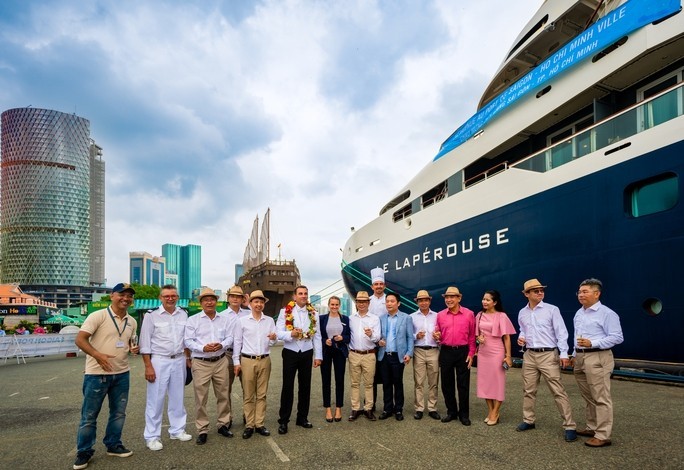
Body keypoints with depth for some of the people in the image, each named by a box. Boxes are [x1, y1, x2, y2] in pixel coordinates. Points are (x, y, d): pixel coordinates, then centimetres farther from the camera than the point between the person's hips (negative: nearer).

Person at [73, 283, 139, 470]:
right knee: (89, 415, 5)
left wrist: (133, 348, -3)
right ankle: (83, 452, 21)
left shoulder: (132, 322, 8)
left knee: (118, 413, 15)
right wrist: (97, 354, -28)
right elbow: (80, 339, -14)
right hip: (97, 374, -6)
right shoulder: (98, 316, -11)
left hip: (122, 374, 6)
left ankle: (113, 445, 31)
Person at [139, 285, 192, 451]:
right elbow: (145, 343, -7)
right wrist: (148, 366, -11)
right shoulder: (151, 315, -7)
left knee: (177, 398, 13)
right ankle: (152, 436, 13)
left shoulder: (183, 314, 5)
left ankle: (177, 430, 27)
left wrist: (188, 359, 12)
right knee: (155, 400, 1)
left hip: (179, 361, 4)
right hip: (159, 361, -4)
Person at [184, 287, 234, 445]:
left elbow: (230, 338, 3)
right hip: (201, 363, -3)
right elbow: (188, 341, -7)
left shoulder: (225, 319, 8)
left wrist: (221, 345, -18)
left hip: (221, 362, 3)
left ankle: (223, 424, 25)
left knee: (223, 395, 10)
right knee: (201, 398, 1)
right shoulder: (193, 320, 0)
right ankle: (202, 430, 12)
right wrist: (203, 348, -22)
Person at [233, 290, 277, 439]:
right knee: (248, 395, 4)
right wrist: (236, 362, -1)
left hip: (265, 361, 2)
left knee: (262, 394, 7)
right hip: (247, 361, -2)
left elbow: (273, 342, 6)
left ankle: (259, 424, 16)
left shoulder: (270, 320, 6)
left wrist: (273, 338, -18)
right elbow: (237, 342, 2)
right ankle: (249, 425, 12)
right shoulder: (242, 321, 0)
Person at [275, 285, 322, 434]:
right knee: (287, 387, 2)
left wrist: (318, 356, 1)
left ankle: (302, 418, 25)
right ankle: (283, 421, 13)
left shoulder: (313, 313, 3)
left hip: (307, 353, 3)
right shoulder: (285, 311, -5)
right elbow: (278, 333, -10)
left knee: (305, 386, 11)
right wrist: (291, 334, -30)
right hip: (290, 353, -3)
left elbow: (317, 336, 4)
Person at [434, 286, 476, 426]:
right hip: (446, 352, 3)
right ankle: (451, 412, 25)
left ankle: (464, 414, 19)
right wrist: (437, 336, -8)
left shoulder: (469, 314, -2)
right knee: (447, 383, 9)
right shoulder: (440, 315, 4)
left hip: (463, 351, -2)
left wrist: (471, 354, -3)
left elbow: (472, 336, 1)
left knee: (463, 384, 5)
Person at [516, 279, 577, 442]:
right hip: (529, 355, 5)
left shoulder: (552, 310, -6)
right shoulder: (522, 313, 7)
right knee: (528, 390, 12)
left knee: (558, 391, -5)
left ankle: (569, 426, 4)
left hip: (548, 355, -5)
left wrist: (564, 353, -14)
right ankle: (529, 420, 26)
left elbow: (561, 333, -8)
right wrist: (521, 338, 0)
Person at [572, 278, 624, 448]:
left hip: (597, 358, -8)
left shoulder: (607, 313, -9)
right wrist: (575, 355, 19)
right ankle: (592, 427, 27)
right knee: (588, 397, 16)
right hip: (580, 358, 8)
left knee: (601, 398, -4)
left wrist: (592, 343, -21)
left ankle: (603, 435, 1)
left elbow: (617, 337, -14)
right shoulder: (579, 313, 15)